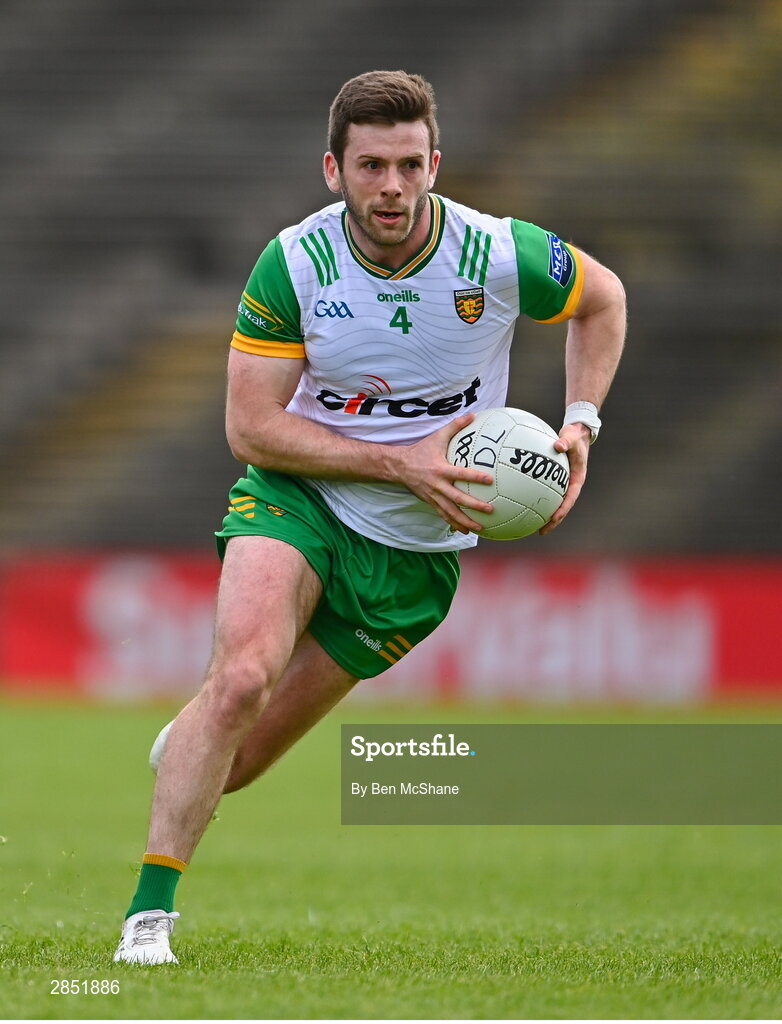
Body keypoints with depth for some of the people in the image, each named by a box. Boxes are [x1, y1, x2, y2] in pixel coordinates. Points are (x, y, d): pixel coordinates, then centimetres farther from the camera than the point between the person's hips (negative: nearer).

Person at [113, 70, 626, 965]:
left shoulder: (500, 256, -15)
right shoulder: (295, 263, -16)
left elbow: (602, 297, 7)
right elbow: (250, 428, -14)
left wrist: (579, 424, -5)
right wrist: (400, 462, -22)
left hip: (416, 547, 1)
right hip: (298, 496, -1)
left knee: (242, 758, -1)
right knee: (242, 675, -29)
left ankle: (182, 752, 38)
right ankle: (147, 915, -21)